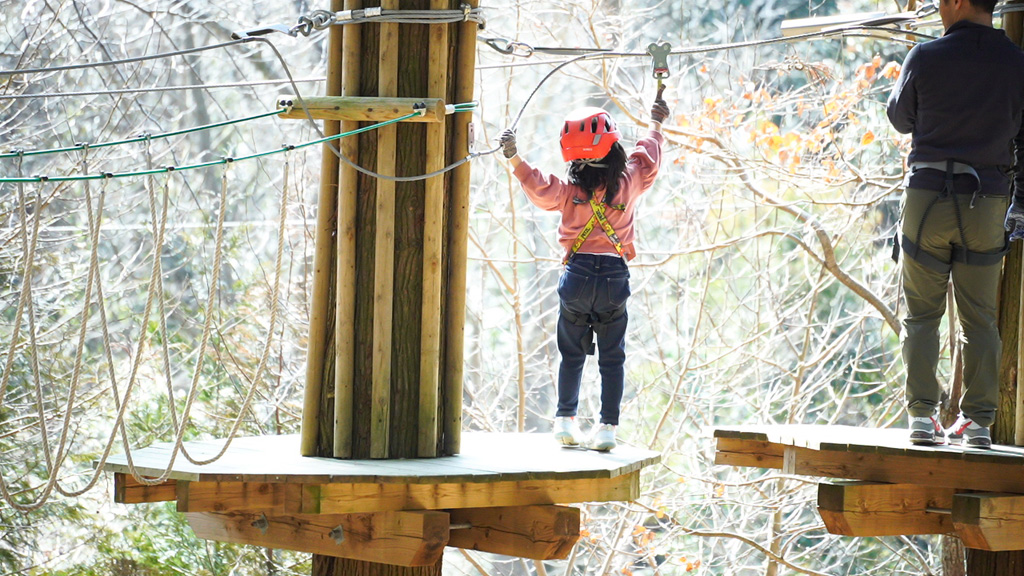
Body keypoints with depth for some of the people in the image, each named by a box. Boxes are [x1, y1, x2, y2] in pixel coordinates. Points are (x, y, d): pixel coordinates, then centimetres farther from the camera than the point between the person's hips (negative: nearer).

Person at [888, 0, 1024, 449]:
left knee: (921, 315, 7)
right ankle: (978, 421, 6)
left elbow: (900, 118, 9)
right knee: (979, 319, 10)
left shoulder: (926, 58, -7)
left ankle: (922, 415, -2)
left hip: (927, 196, -2)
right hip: (986, 203, 2)